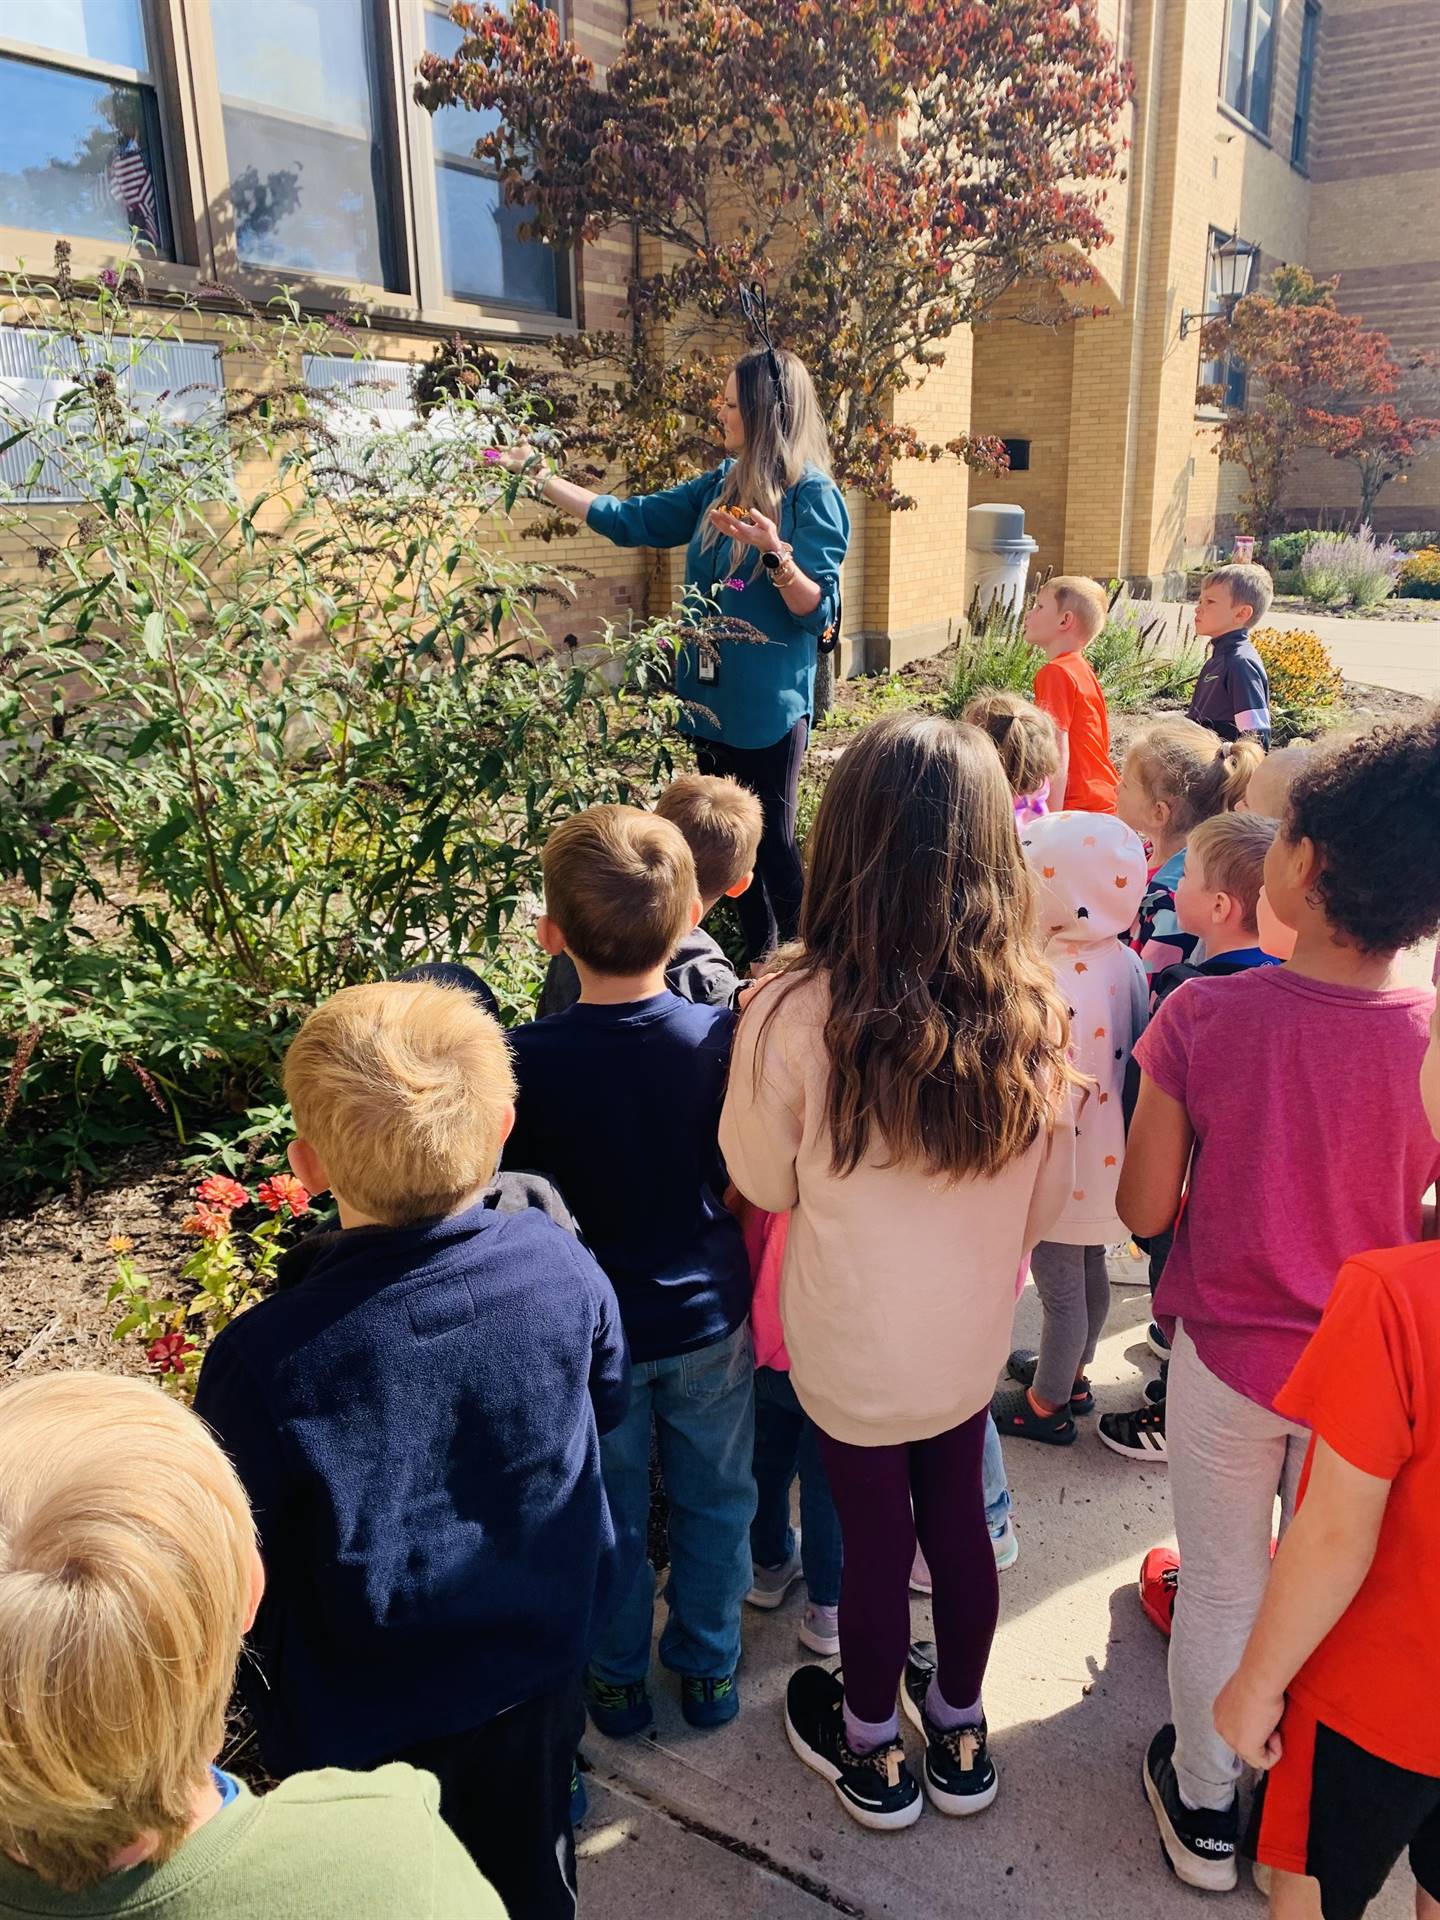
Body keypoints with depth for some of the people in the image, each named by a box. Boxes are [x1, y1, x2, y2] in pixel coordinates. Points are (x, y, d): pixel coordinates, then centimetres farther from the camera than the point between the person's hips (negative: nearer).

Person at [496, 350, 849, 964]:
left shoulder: (812, 495, -11)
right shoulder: (722, 485, 10)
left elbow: (818, 611, -14)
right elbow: (629, 520, 13)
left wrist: (775, 551, -30)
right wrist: (536, 477, 10)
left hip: (767, 707, -7)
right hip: (711, 699, 7)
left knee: (769, 842, -1)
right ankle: (755, 964, 27)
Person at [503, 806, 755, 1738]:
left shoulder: (527, 1060, -24)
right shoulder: (724, 1037, -20)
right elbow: (746, 1186, -7)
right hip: (710, 1317, 1)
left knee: (610, 1516, 21)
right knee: (714, 1501, 23)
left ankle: (618, 1679, 42)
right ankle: (709, 1669, 42)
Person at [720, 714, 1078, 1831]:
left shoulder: (796, 1014, -28)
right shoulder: (1032, 1008, -18)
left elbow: (764, 1182, -11)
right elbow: (1046, 1199, -4)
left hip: (852, 1342, -3)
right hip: (972, 1332, 3)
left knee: (875, 1535, 19)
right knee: (956, 1517, 24)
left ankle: (872, 1750, 45)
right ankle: (960, 1736, 48)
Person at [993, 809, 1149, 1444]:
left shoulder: (1056, 986, -32)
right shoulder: (1126, 962, -6)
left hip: (1064, 1173, -9)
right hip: (1108, 1162, 9)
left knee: (1060, 1288, 10)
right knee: (1090, 1272, 25)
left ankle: (1048, 1404, 30)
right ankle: (1071, 1374, 46)